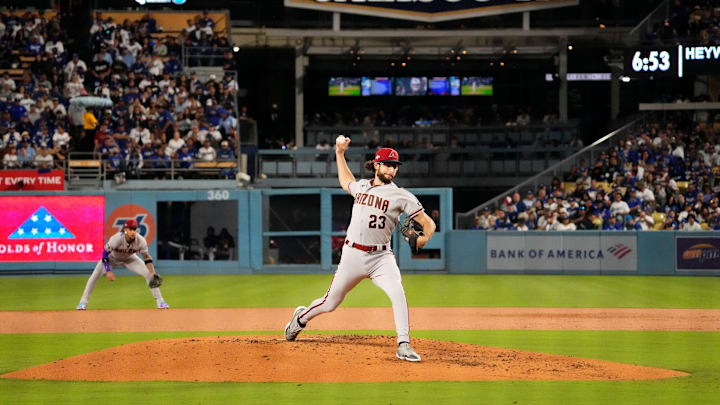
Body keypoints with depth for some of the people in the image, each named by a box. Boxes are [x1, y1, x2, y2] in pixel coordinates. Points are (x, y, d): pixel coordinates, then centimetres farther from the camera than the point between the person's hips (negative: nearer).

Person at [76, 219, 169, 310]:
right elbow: (105, 253, -27)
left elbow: (146, 257, -19)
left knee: (149, 274, -12)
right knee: (95, 275, -18)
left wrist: (152, 273, -33)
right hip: (112, 257, -2)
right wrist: (108, 271, -35)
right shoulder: (116, 239, -38)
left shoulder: (141, 241, -31)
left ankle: (160, 301, 2)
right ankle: (83, 302, -5)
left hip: (129, 258, 2)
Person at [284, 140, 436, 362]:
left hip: (380, 258, -3)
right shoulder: (361, 187, 11)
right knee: (330, 302, 11)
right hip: (352, 255, 3)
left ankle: (403, 345, -23)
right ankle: (301, 318, 41)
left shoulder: (401, 196, -3)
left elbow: (428, 222, -7)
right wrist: (340, 153, 34)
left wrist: (424, 238, -28)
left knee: (397, 293, -28)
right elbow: (345, 181, 36)